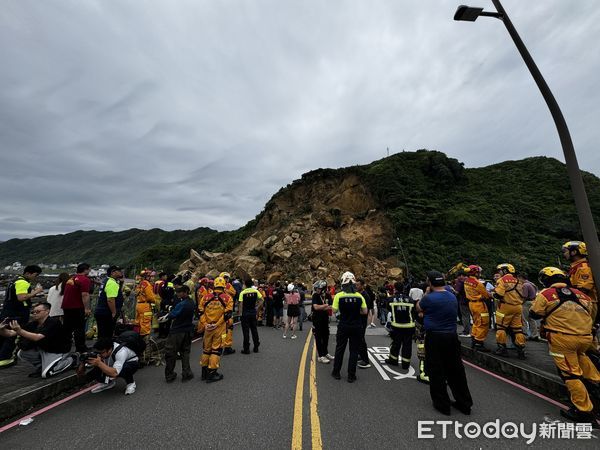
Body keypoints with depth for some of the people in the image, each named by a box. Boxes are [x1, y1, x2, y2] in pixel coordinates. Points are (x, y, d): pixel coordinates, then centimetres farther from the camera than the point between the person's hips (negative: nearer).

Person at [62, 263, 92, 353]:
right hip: (78, 308, -8)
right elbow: (85, 295, -22)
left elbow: (67, 293, 25)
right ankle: (80, 348, 3)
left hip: (66, 306, 8)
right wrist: (87, 308, -21)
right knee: (79, 329, -1)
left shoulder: (71, 278, 14)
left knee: (67, 328, 18)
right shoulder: (85, 279, -15)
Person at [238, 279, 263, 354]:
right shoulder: (255, 291, -3)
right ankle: (256, 347, 22)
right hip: (253, 312, 3)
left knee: (246, 331, 5)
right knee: (254, 330, 14)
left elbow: (241, 304, -12)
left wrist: (240, 314, -7)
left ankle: (246, 349, 10)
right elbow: (261, 299, -2)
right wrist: (256, 305, 7)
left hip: (245, 313, -3)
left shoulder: (242, 293, -12)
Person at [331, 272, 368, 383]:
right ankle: (351, 376, 19)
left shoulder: (339, 295, -15)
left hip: (343, 326, 0)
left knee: (339, 349, 16)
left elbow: (334, 310, -7)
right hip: (356, 327, 1)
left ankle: (336, 372, 28)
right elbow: (365, 311, -2)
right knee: (354, 351, 13)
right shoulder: (359, 296, -10)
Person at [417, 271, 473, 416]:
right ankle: (464, 403, 30)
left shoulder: (429, 298, -18)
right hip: (452, 336, 6)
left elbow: (418, 308, 1)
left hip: (435, 338, -6)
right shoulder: (453, 297, 3)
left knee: (437, 372, 8)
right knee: (456, 370, 18)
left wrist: (427, 293, 4)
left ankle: (442, 404, 18)